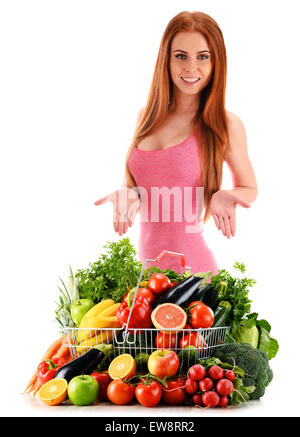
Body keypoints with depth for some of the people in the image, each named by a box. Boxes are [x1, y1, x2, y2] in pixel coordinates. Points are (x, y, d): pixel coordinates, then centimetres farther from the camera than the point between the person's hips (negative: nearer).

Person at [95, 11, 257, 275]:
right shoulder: (147, 117, 5)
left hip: (192, 266, -4)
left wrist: (223, 196, -16)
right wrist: (128, 193, -5)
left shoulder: (226, 125, -8)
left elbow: (250, 189, 5)